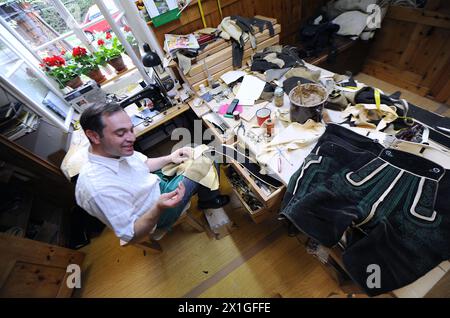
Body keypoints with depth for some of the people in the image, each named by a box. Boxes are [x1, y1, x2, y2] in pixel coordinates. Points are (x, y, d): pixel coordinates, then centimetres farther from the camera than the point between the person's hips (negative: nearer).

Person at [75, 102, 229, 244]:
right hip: (153, 215, -7)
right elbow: (130, 236, -26)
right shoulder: (99, 188, -35)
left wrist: (169, 158, -9)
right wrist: (159, 208, -43)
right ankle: (208, 200, 22)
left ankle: (208, 196, 28)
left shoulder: (115, 150, -12)